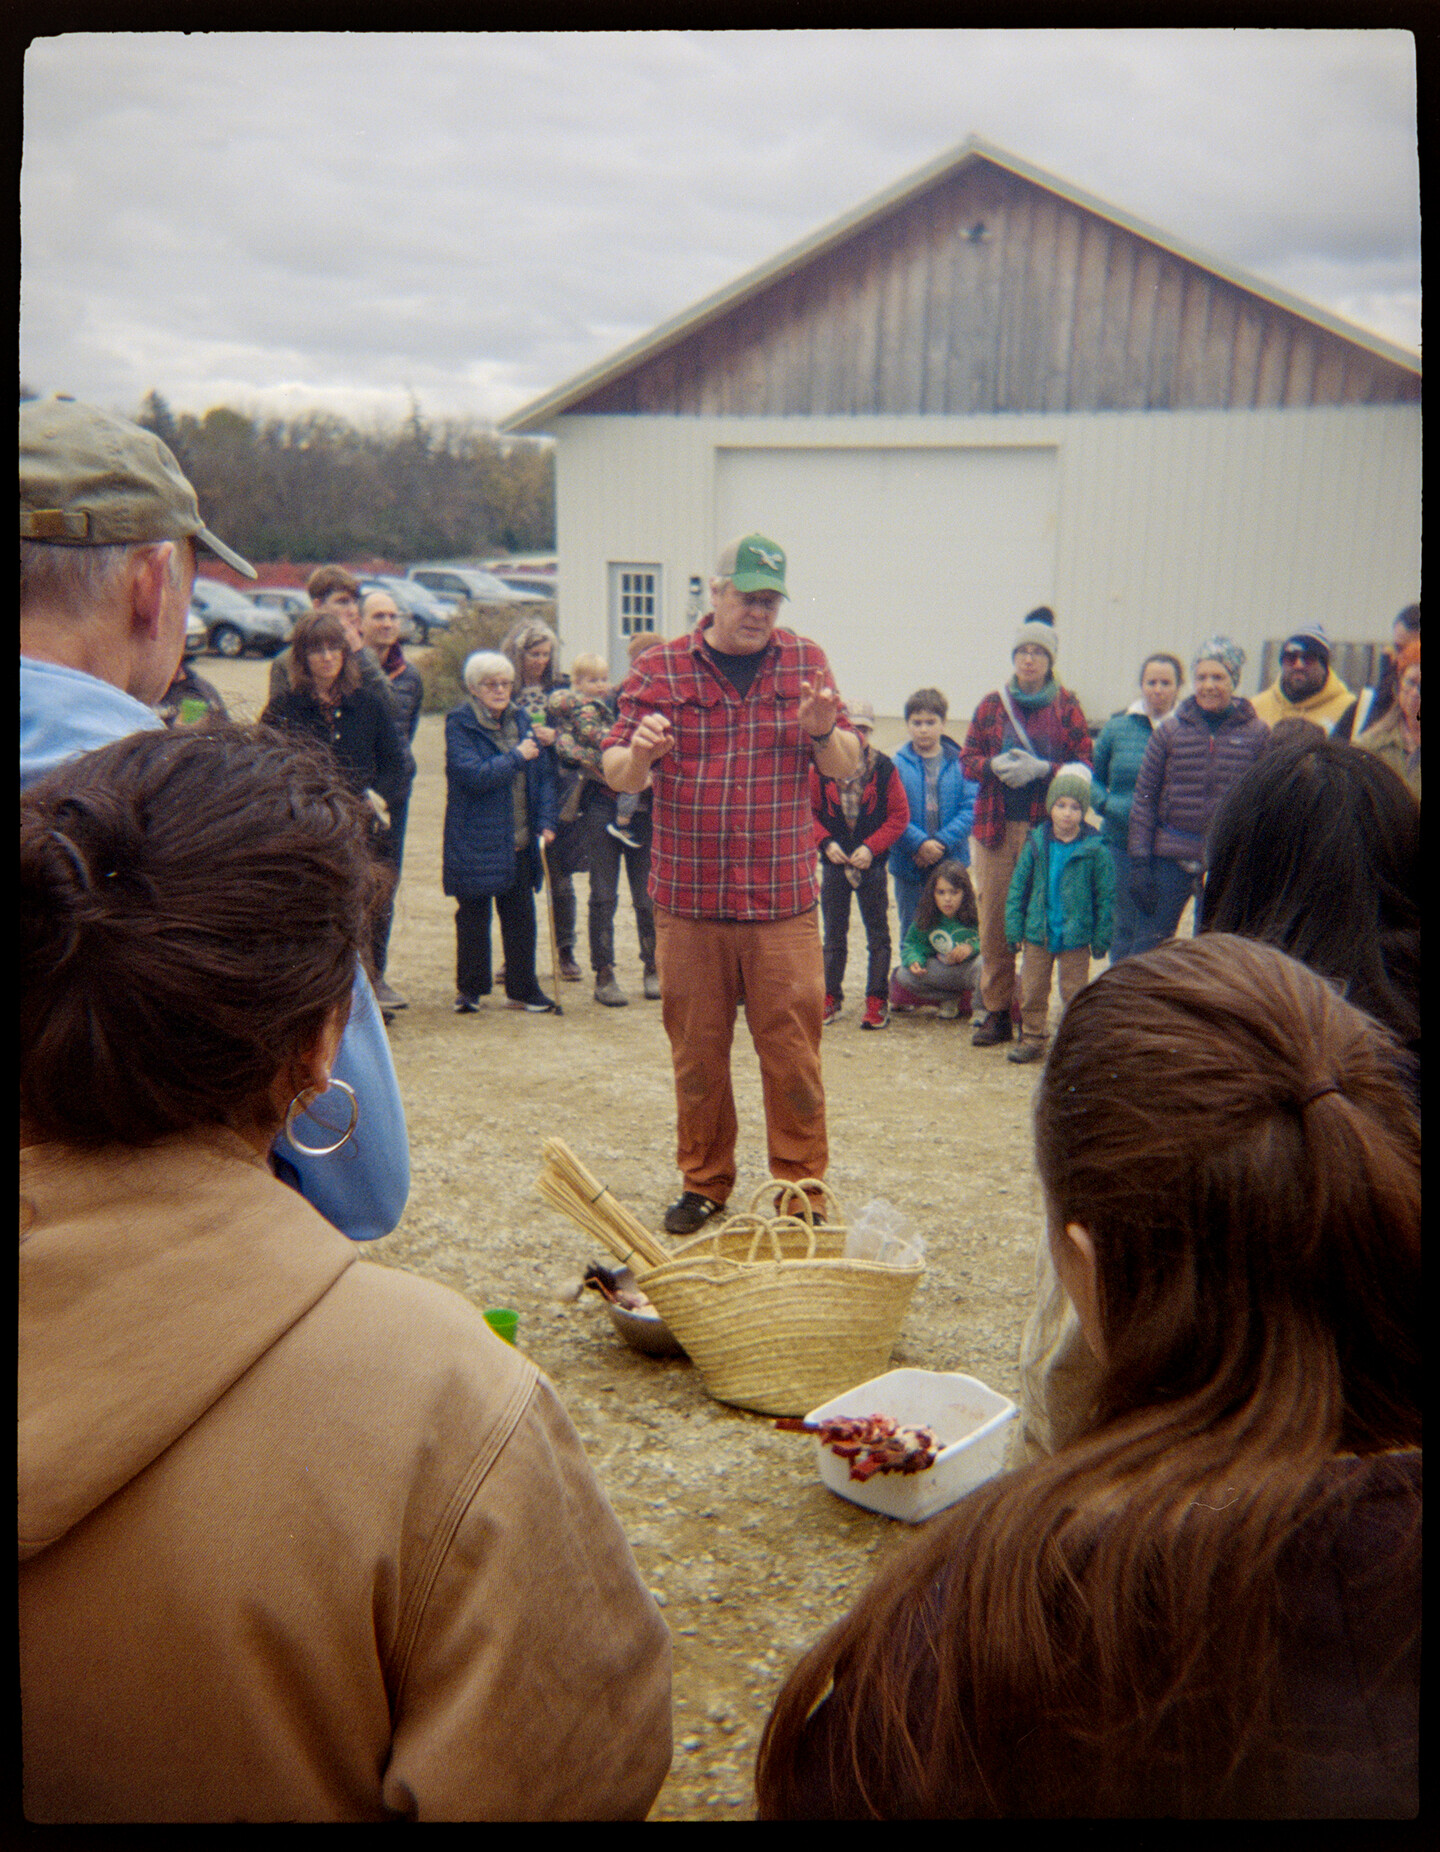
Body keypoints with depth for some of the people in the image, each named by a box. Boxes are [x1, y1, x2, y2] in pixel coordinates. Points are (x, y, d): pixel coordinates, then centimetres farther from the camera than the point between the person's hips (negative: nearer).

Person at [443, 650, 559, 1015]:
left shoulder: (522, 720, 10)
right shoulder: (459, 724, -7)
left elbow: (544, 772, 11)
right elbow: (473, 774, -20)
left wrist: (545, 821, 1)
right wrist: (516, 757, -14)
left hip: (520, 842, 5)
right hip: (475, 840, -5)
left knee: (521, 916, 9)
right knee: (473, 917, 6)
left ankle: (523, 990, 20)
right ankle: (469, 990, 19)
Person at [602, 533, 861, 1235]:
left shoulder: (804, 661, 8)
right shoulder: (659, 667, 4)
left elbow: (845, 768, 8)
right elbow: (616, 774, 2)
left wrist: (823, 731, -14)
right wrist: (638, 754, -21)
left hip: (783, 901, 0)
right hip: (687, 900, 0)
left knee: (793, 1050, 1)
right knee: (696, 1052, 8)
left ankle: (801, 1185, 17)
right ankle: (703, 1180, 26)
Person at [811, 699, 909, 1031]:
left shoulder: (884, 768, -6)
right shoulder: (821, 768, -4)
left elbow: (899, 815, -4)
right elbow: (809, 811, 3)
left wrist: (872, 847, -14)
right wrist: (826, 842, -12)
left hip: (872, 865, -1)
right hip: (834, 862, 1)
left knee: (878, 934, 4)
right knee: (834, 935, 12)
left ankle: (877, 1001, 12)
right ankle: (831, 996, 24)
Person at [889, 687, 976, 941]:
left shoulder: (961, 763, 0)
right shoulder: (898, 765, -2)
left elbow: (970, 808, -7)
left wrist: (942, 842, -16)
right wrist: (920, 843, -19)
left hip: (951, 862, 0)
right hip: (909, 865, 0)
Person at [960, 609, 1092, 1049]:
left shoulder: (1066, 707, 4)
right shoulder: (991, 705, 10)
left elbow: (1084, 765, 0)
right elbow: (967, 759, 10)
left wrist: (1041, 769, -14)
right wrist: (995, 766, -11)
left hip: (1046, 830, -2)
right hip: (996, 829, 2)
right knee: (993, 922, 2)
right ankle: (996, 1010, 13)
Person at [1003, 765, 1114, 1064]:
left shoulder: (1095, 848, -8)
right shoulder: (1037, 842, -1)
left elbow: (1105, 895, -3)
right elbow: (1018, 885, 4)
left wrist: (1101, 937, -3)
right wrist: (1014, 927, 1)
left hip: (1076, 936, -3)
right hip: (1038, 932, 3)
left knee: (1074, 991, 7)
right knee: (1032, 989, 10)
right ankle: (1032, 1038, 24)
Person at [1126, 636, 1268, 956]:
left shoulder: (1256, 733, 1)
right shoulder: (1170, 730, 2)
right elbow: (1144, 796, 3)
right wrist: (1139, 861, -3)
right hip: (1171, 857, 0)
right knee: (1147, 946, 1)